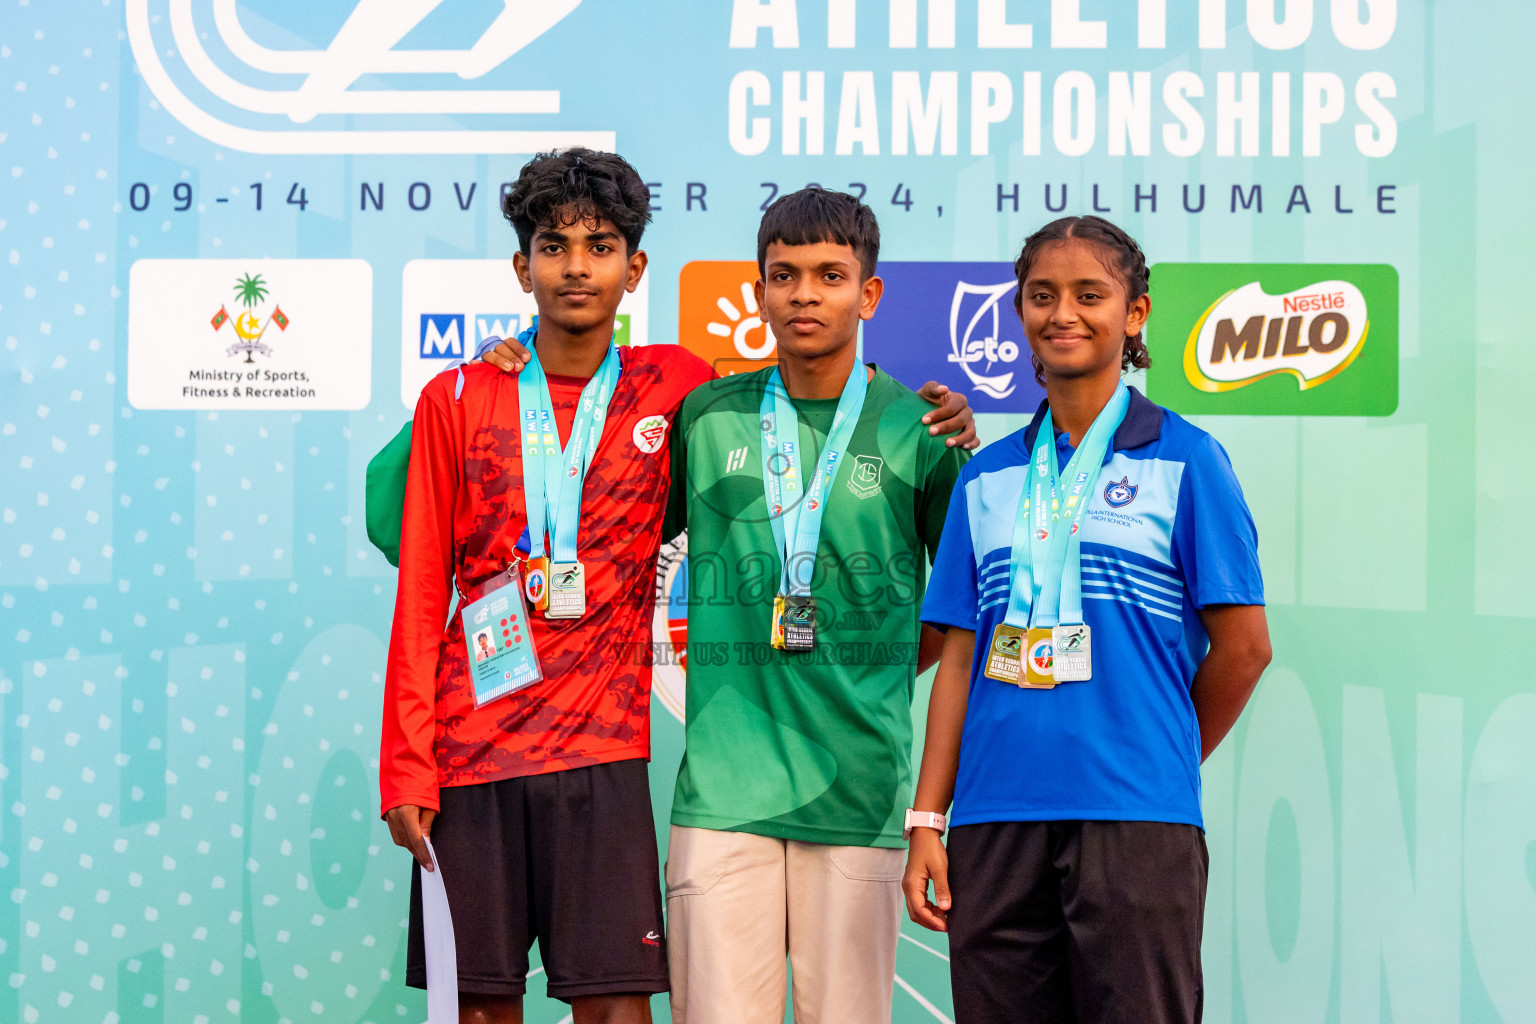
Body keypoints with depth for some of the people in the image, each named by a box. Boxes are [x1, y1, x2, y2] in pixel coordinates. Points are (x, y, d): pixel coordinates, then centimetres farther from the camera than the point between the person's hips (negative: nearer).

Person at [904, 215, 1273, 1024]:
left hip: (1135, 817, -4)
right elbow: (959, 657, 11)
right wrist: (928, 820, 5)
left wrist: (1164, 760, 8)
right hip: (994, 821, 4)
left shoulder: (1184, 461, 1)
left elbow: (1244, 646, 0)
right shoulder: (988, 477, 13)